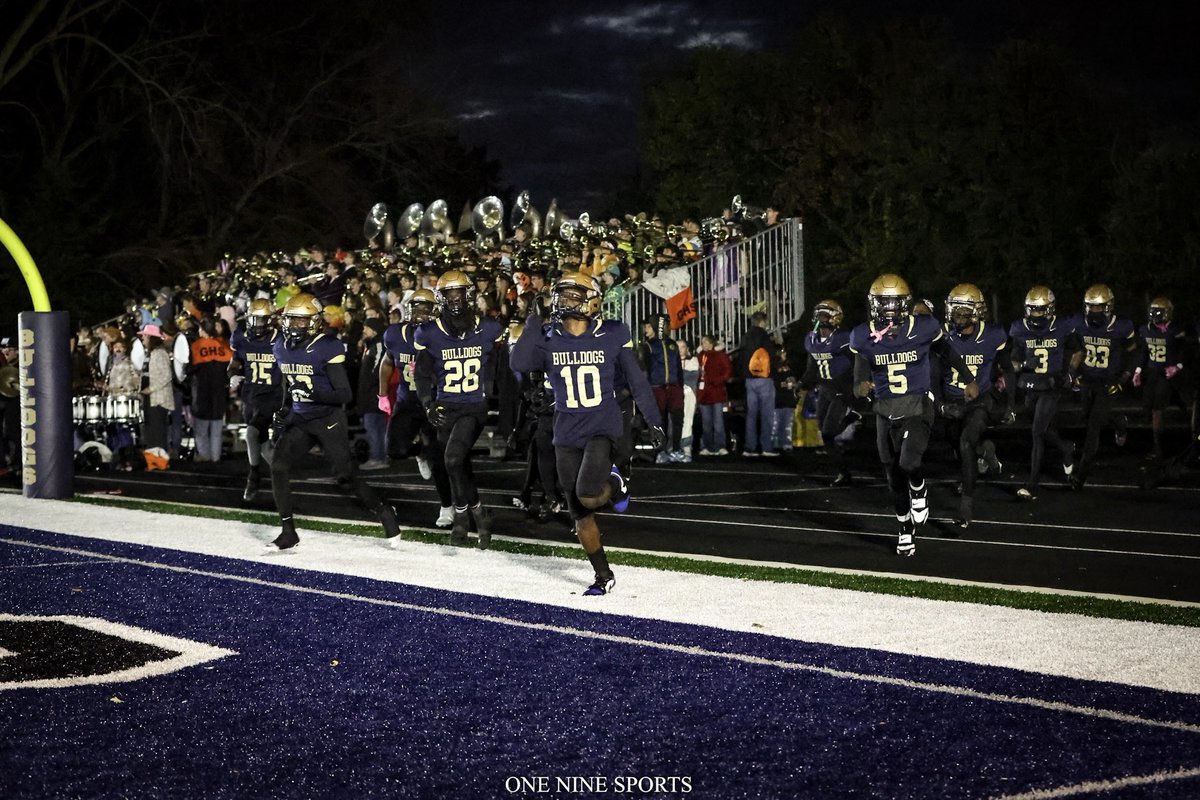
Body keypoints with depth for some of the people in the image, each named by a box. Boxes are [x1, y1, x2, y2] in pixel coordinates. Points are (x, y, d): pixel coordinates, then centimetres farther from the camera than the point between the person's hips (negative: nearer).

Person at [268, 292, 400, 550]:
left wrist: (313, 393, -32)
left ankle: (383, 512, 20)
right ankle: (288, 532, -3)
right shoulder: (282, 347, 5)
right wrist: (284, 411, 14)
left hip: (329, 420, -6)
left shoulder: (328, 348, -17)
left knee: (346, 478, -6)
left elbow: (345, 394, -18)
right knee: (278, 468, -12)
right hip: (299, 420, 6)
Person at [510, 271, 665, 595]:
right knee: (580, 515, 8)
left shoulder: (612, 335, -4)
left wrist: (655, 421, 6)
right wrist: (535, 322, -16)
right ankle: (604, 576, 24)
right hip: (567, 435, 3)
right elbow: (520, 363, -20)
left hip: (603, 428, -3)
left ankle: (613, 483, 9)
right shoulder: (548, 339, -1)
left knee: (588, 496, -26)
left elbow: (636, 381, 4)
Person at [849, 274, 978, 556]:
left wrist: (969, 379, 19)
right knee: (894, 477, 12)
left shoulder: (923, 329, -9)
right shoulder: (863, 337, -6)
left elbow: (946, 352, 9)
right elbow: (861, 369, -2)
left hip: (917, 406, -3)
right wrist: (861, 385, -27)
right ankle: (906, 529, 32)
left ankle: (919, 491, 11)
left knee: (909, 462, -25)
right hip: (885, 411, 3)